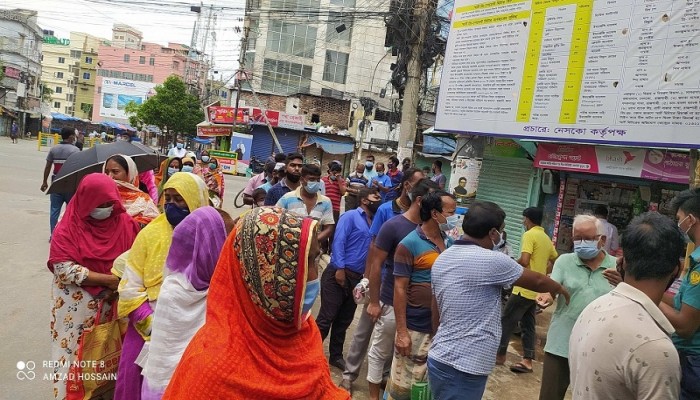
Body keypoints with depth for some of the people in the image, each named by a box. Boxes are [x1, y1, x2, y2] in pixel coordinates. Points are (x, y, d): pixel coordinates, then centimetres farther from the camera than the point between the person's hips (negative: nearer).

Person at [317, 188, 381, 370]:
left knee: (344, 320, 14)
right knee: (326, 318, -4)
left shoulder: (374, 222, 15)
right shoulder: (351, 216, -5)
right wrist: (340, 268, -19)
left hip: (357, 277, 7)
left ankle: (336, 356, 26)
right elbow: (339, 242, -13)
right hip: (339, 274, -7)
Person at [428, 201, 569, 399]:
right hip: (462, 369, -8)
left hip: (440, 359, 8)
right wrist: (560, 288, 19)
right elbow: (537, 281, 0)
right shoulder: (491, 260, -16)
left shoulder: (442, 259, 7)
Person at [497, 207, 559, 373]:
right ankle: (527, 360, 13)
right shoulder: (547, 238, 13)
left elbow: (524, 261, -24)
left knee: (507, 321, 3)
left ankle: (500, 354, 11)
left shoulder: (529, 235, -14)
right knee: (528, 325, 12)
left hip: (525, 288, -8)